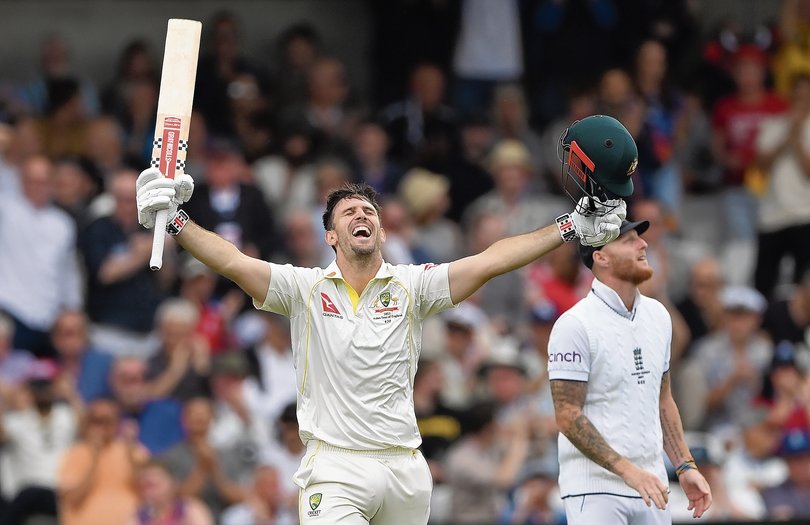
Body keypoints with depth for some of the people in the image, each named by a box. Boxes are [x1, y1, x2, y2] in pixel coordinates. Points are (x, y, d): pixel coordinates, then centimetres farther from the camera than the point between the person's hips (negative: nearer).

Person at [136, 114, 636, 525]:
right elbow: (234, 262, -6)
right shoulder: (307, 288, 4)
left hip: (405, 468, 3)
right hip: (336, 469, -3)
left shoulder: (411, 285, 7)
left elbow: (488, 262, -1)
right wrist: (176, 219, -19)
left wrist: (572, 228, -9)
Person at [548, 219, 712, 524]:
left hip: (651, 488, 7)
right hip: (596, 490, -7)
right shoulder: (574, 325, -11)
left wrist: (685, 466, 10)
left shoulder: (657, 315, 12)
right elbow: (568, 416, -15)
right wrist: (628, 470, -21)